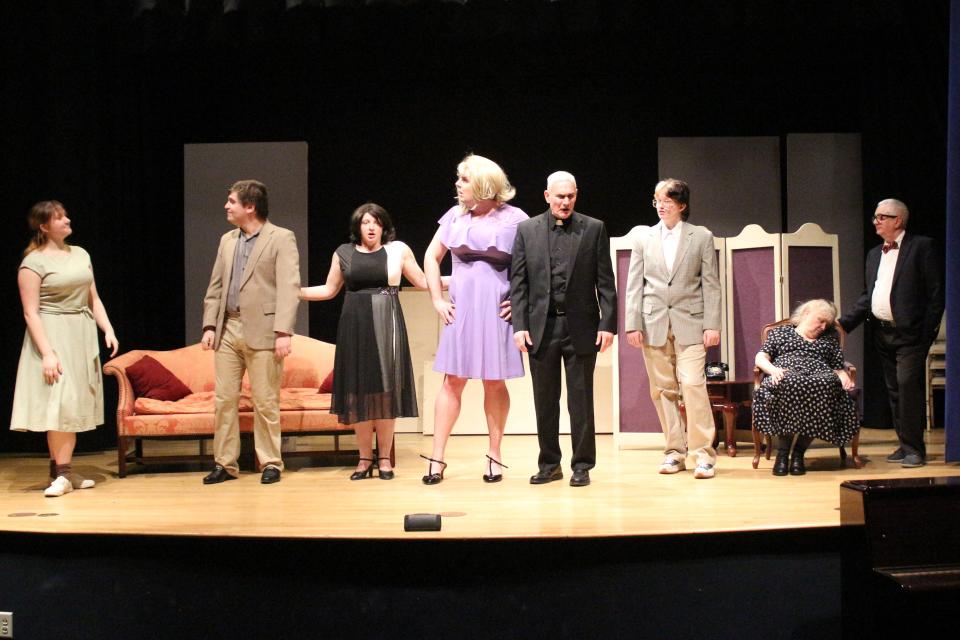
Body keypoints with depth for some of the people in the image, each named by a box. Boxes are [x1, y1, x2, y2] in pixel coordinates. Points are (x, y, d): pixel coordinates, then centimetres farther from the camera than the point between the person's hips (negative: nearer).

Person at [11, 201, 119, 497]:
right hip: (53, 336, -6)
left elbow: (93, 298, 16)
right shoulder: (33, 262, -7)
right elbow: (30, 312, -12)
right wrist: (47, 353, -19)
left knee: (76, 404, 6)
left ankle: (64, 471, 12)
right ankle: (62, 473, -7)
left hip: (83, 338, 6)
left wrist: (108, 329, 4)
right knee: (60, 401, -13)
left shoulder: (80, 254, 12)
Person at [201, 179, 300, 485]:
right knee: (224, 399, 6)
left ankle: (270, 463, 11)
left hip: (263, 331, -6)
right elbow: (215, 287, 18)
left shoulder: (281, 238, -3)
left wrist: (283, 332, -18)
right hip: (228, 329, 6)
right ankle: (224, 464, 15)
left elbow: (289, 288, -11)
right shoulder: (227, 240, 17)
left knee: (265, 402, -1)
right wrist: (209, 325, 7)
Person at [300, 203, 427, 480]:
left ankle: (384, 458, 8)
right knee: (357, 390, 1)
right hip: (355, 325, 2)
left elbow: (423, 281, 10)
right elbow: (329, 290, 16)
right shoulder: (344, 253, 9)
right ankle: (365, 458, 10)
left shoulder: (398, 250, 4)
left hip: (386, 325, -2)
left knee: (385, 390, -1)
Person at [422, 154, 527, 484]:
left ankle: (494, 456, 15)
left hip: (496, 308, -2)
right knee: (452, 380, 1)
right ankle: (437, 458, 3)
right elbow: (431, 257, 14)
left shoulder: (514, 218, -2)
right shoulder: (455, 215, 7)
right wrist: (437, 299, 7)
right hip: (460, 307, 2)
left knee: (494, 382, 5)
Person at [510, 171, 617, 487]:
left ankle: (582, 466, 13)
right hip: (541, 327, 2)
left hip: (581, 327, -1)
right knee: (545, 402, 9)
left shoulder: (594, 229, 3)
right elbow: (518, 281, 3)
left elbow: (605, 281, 1)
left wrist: (608, 324, -7)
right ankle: (549, 464, 21)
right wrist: (519, 325, -5)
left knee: (581, 401, 3)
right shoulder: (527, 230, 6)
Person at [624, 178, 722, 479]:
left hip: (689, 323, -2)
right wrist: (632, 324, 1)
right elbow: (635, 284, 8)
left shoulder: (701, 237, 5)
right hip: (654, 324, 2)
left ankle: (703, 453, -6)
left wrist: (712, 325, -4)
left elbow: (711, 284, 3)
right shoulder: (643, 236, 10)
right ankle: (674, 451, 13)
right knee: (663, 389, 4)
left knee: (692, 384, -12)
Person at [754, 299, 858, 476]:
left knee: (823, 385, -39)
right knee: (790, 385, -42)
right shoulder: (780, 332, 26)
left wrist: (843, 375, -1)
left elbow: (838, 367, 24)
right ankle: (782, 451, -28)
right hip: (786, 377, -2)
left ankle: (799, 451, -27)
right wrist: (773, 369, -9)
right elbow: (760, 358, 13)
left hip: (820, 377, 2)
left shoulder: (829, 339, 34)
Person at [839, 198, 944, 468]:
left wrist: (928, 331, -14)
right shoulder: (874, 254, 17)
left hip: (909, 334, -7)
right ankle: (905, 445, 18)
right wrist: (844, 323, 7)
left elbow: (936, 292, -7)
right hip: (882, 333, 7)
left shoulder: (922, 246, -4)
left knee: (908, 385, -13)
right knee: (894, 391, 10)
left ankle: (914, 448, -6)